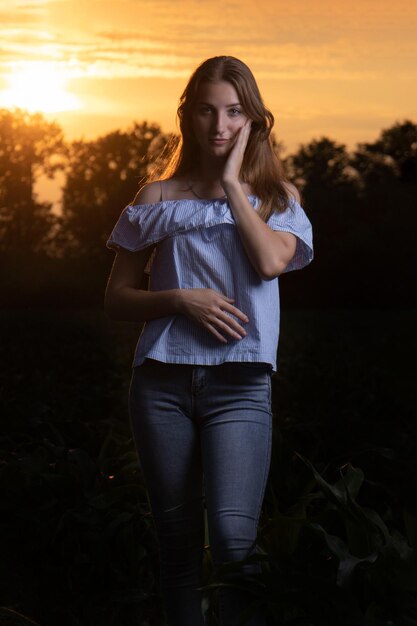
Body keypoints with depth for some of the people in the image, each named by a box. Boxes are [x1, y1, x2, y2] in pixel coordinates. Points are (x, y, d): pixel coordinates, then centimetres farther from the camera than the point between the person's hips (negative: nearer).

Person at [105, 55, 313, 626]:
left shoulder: (275, 195, 11)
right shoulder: (158, 199, 11)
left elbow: (271, 261, -11)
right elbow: (116, 299, 11)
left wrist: (233, 183, -3)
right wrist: (180, 300, -6)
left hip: (239, 384, -2)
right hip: (163, 383, 2)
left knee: (233, 536, -18)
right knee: (177, 542, 5)